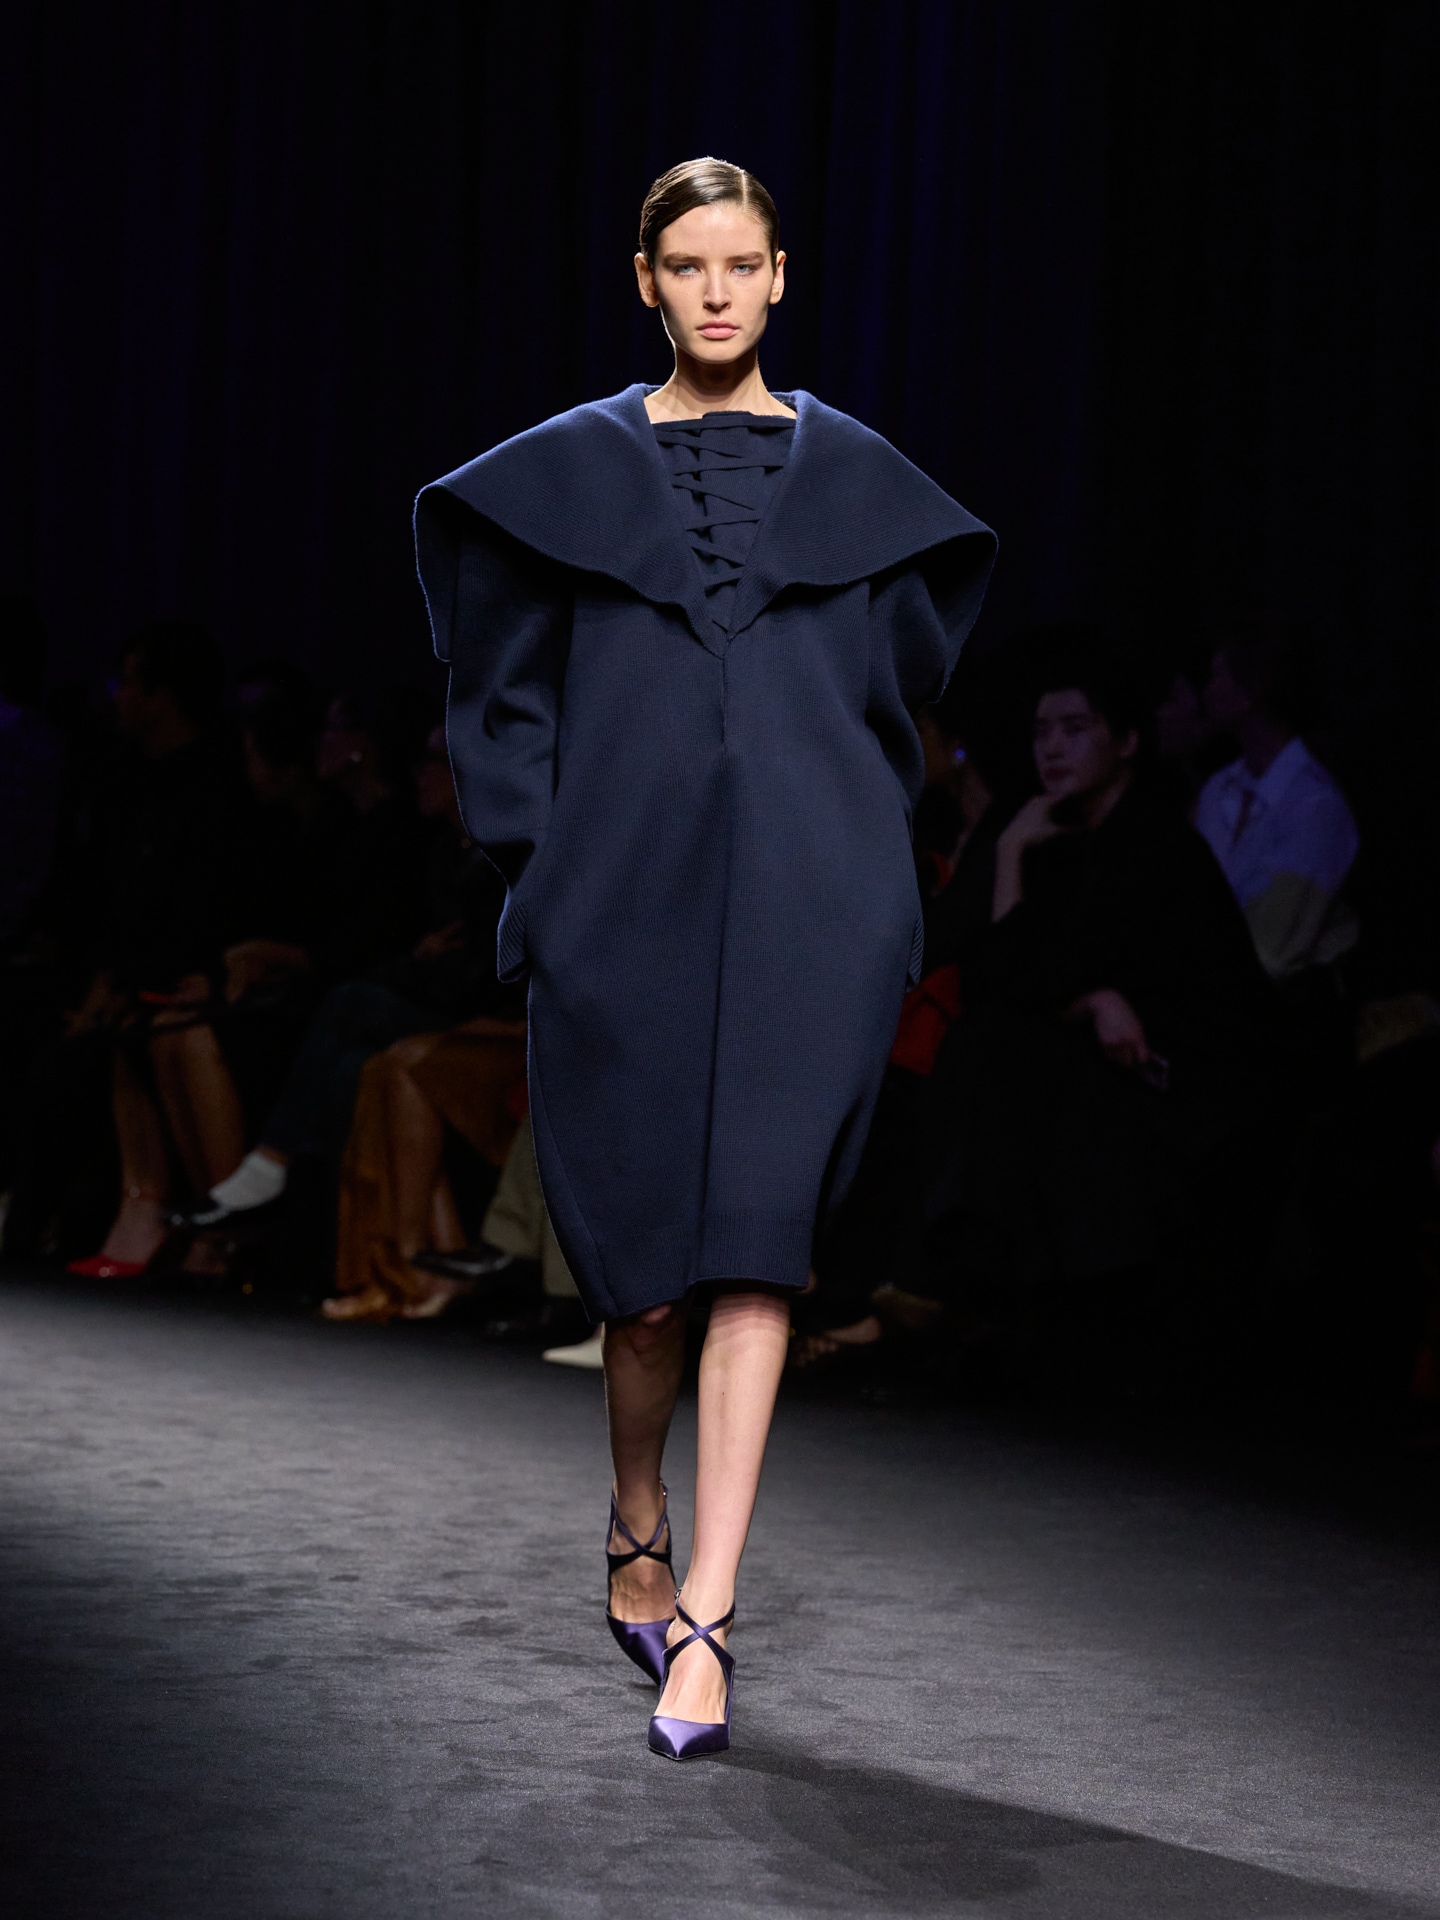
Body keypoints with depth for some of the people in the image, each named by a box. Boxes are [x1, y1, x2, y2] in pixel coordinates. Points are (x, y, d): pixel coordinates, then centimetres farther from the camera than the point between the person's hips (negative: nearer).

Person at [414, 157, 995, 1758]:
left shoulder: (855, 479, 9)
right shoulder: (566, 473, 8)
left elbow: (895, 692, 15)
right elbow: (510, 691, 10)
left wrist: (857, 877, 8)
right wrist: (540, 868, 1)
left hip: (804, 908, 0)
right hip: (624, 903, 1)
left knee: (752, 1251, -10)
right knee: (639, 1248, 6)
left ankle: (703, 1622, -11)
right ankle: (638, 1534, 34)